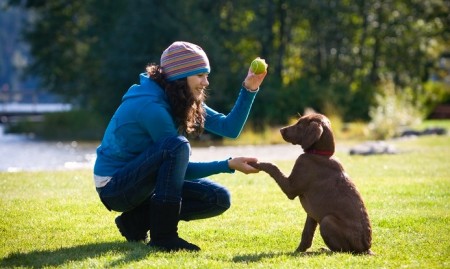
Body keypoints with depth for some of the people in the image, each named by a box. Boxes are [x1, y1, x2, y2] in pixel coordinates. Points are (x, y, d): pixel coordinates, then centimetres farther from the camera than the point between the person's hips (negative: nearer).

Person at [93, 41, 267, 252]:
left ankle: (137, 220, 3)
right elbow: (181, 168, -19)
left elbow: (230, 127, 0)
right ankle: (163, 236, -26)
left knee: (219, 199, -2)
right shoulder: (151, 106, -24)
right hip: (113, 186, -9)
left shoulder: (183, 101, 3)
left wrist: (249, 89, -10)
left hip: (143, 182, 9)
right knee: (177, 146, -33)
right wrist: (229, 165, -22)